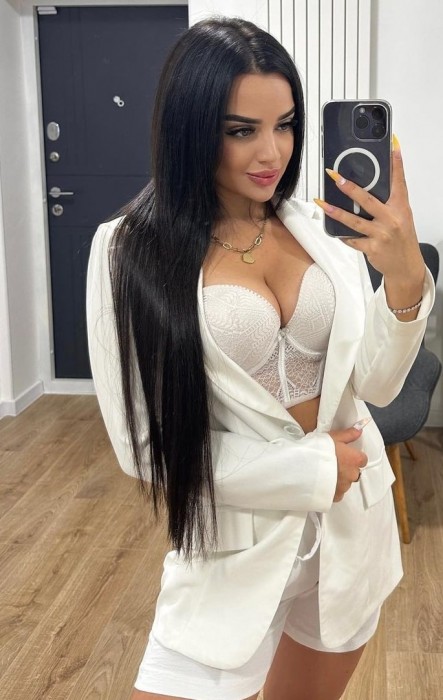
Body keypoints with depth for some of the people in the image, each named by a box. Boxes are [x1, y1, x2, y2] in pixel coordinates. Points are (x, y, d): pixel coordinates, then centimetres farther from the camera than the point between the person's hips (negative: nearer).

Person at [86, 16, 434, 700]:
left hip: (356, 521, 4)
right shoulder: (131, 252, -13)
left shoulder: (321, 227, -3)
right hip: (237, 539, -4)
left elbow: (376, 383, -3)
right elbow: (147, 445, -12)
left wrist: (406, 277, -20)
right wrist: (310, 470, -12)